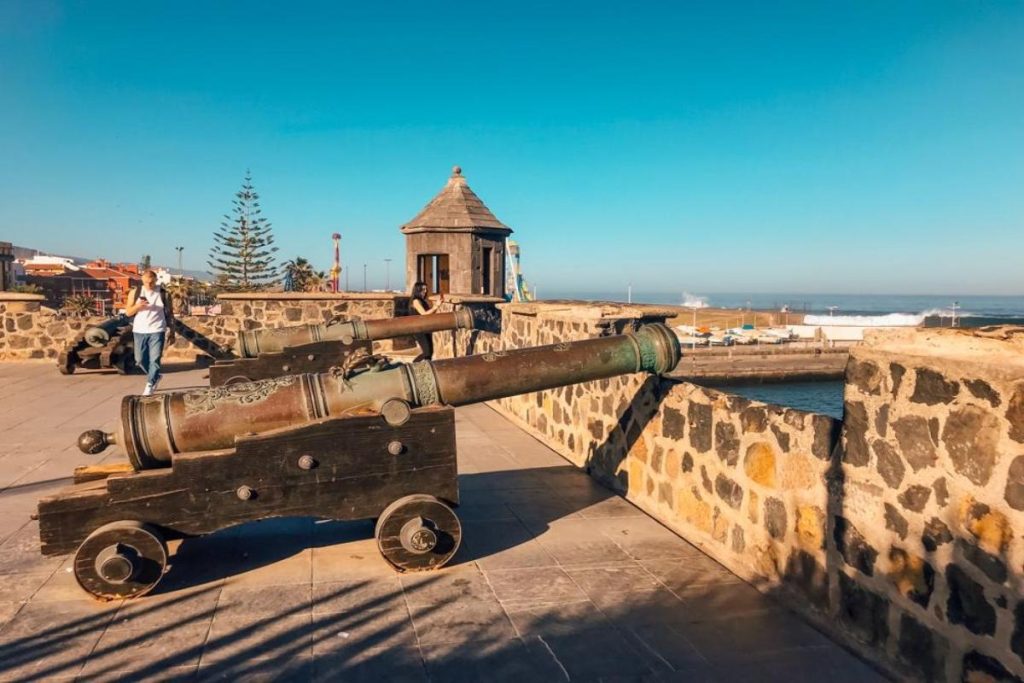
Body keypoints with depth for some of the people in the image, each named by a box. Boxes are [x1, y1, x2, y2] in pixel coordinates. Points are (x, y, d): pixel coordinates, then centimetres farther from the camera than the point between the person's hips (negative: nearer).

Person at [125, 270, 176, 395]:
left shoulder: (164, 294, 1)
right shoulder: (135, 292, 4)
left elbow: (170, 314, 6)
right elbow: (128, 312, 6)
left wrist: (171, 333, 3)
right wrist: (138, 306, -16)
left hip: (157, 331, -3)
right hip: (139, 331, 3)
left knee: (155, 359, -9)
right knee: (140, 359, 8)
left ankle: (150, 385, 0)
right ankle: (155, 376, 31)